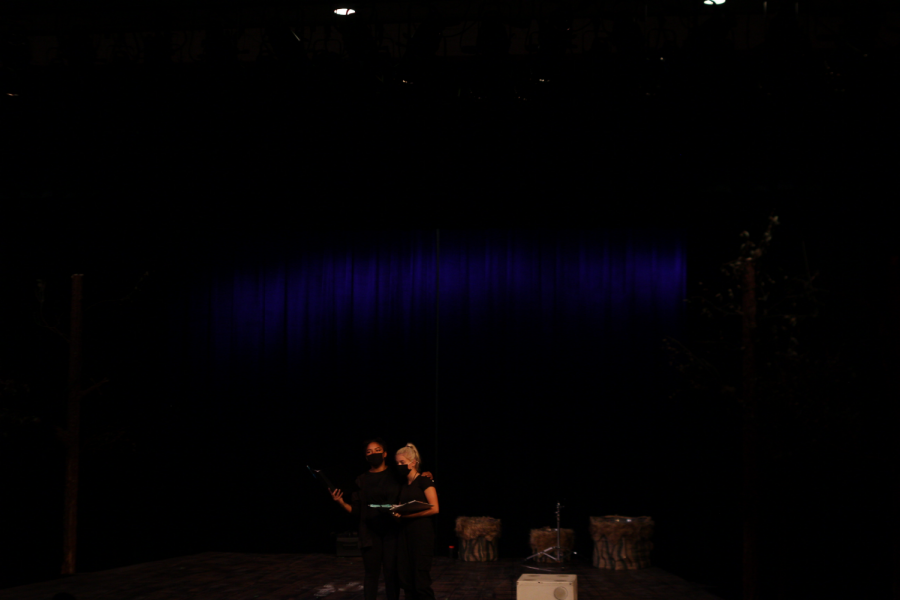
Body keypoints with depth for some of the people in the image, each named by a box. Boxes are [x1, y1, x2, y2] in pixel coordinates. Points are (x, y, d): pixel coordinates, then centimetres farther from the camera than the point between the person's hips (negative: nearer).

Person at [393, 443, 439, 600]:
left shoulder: (424, 480, -5)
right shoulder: (403, 485, 16)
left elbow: (434, 508, -14)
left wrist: (408, 514, -18)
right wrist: (397, 513, -6)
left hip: (422, 532, -7)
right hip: (405, 532, 7)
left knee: (421, 580, -6)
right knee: (406, 579, 4)